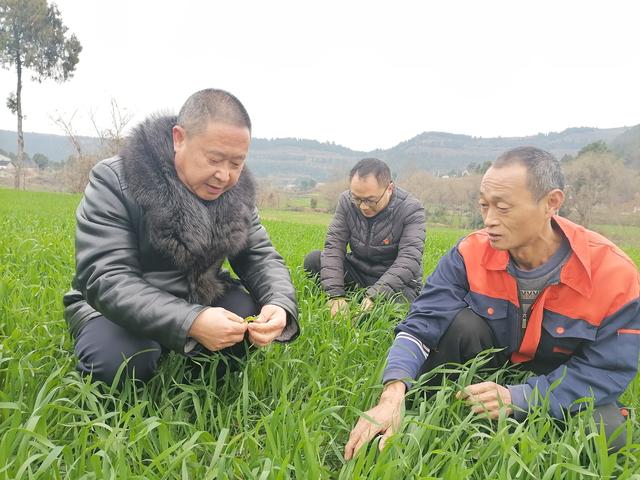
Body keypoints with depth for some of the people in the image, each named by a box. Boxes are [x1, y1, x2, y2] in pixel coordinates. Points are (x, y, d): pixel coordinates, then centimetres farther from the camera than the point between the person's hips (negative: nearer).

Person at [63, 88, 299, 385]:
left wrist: (280, 304, -28)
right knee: (121, 361, -33)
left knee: (250, 316, -22)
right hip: (114, 308, -3)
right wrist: (191, 322, -44)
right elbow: (106, 280, -30)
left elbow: (261, 257, -4)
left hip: (197, 302, 4)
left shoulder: (236, 192, -6)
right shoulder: (114, 182, -21)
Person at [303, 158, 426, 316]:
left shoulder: (411, 209, -18)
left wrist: (375, 295, -41)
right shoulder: (346, 201, -8)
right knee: (313, 260, -16)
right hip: (358, 272, 3)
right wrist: (335, 294, -28)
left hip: (397, 281, -3)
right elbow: (334, 246, -15)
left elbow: (409, 259, -28)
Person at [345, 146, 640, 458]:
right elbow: (421, 325, -26)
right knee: (463, 323, -29)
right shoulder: (471, 253, -20)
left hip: (561, 386, 0)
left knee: (608, 432, -29)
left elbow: (609, 370, -20)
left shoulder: (614, 273, -24)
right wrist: (394, 392, -44)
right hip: (486, 367, 0)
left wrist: (517, 398, -33)